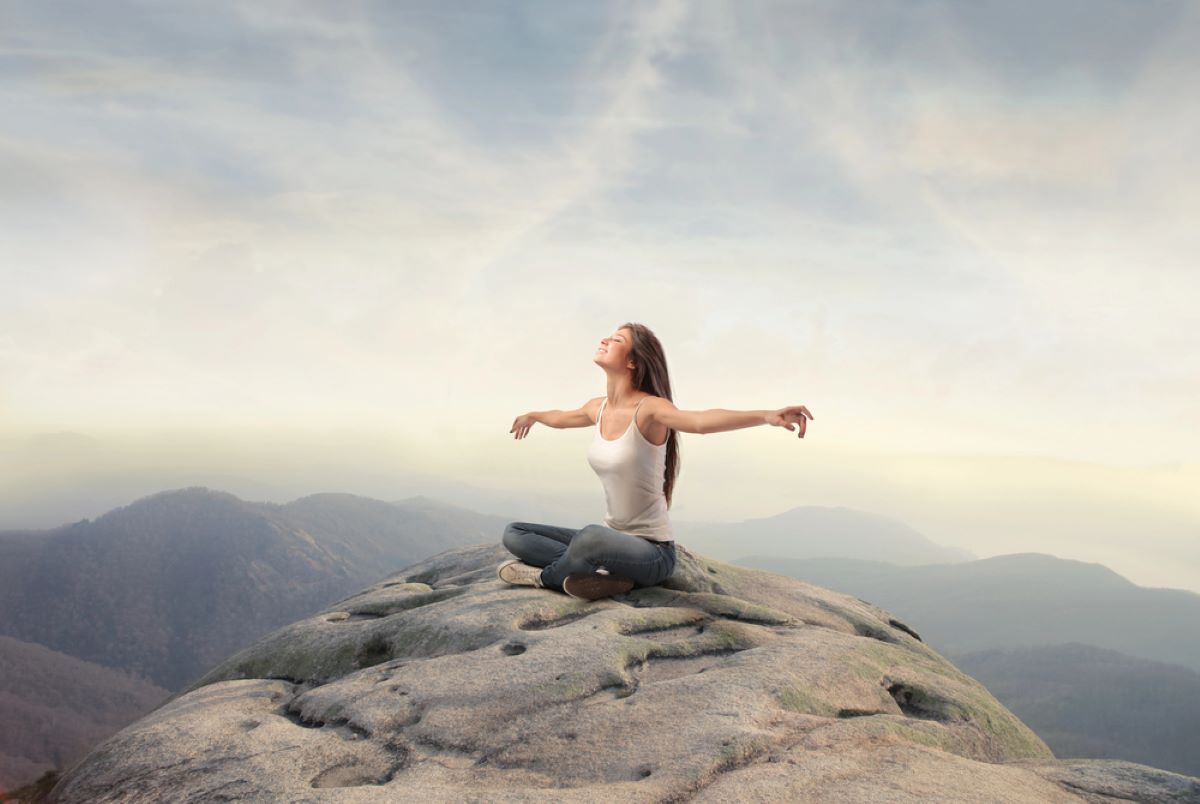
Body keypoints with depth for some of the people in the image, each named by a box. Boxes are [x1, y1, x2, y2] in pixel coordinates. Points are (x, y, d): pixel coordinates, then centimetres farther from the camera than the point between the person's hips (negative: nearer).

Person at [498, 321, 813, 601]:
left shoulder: (649, 409, -20)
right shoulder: (598, 408, 3)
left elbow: (702, 420, -41)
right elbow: (561, 417, 28)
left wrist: (767, 415, -59)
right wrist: (532, 416, 49)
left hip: (653, 551, -7)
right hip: (612, 540, 7)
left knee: (591, 537, -39)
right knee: (514, 533, 1)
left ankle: (546, 576, -6)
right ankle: (597, 572, -16)